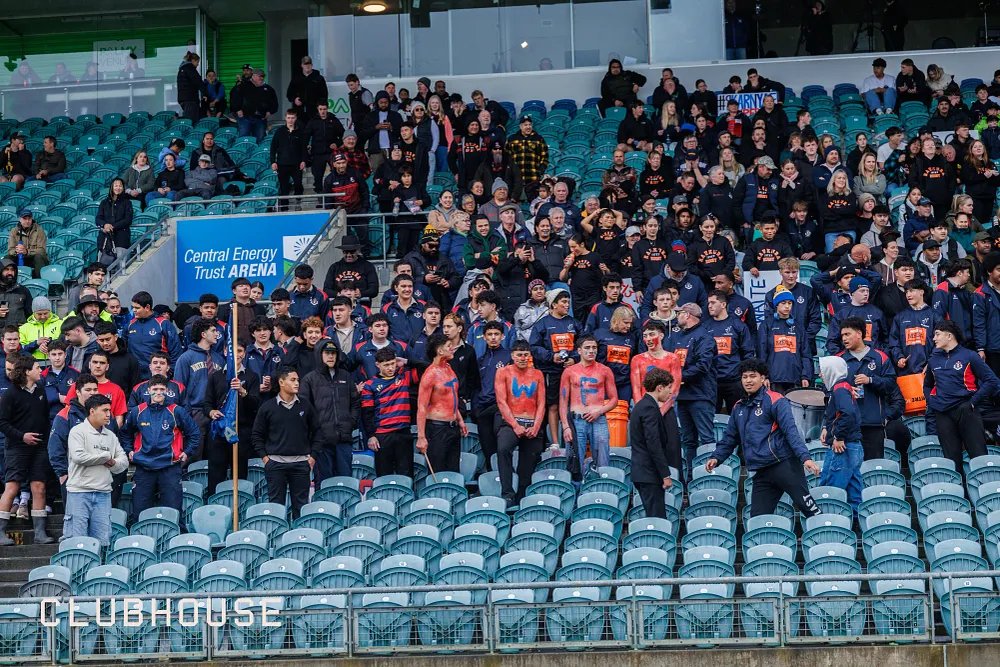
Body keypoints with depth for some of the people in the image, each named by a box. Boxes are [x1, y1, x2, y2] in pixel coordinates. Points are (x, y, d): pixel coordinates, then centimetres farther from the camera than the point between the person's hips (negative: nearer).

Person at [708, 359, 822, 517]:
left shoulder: (775, 401, -4)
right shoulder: (739, 407, 18)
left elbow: (791, 431, -13)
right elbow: (730, 437, 26)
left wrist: (805, 457, -23)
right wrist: (717, 457, 12)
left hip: (784, 465, -7)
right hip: (762, 473, 7)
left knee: (806, 504, -12)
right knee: (757, 518, 1)